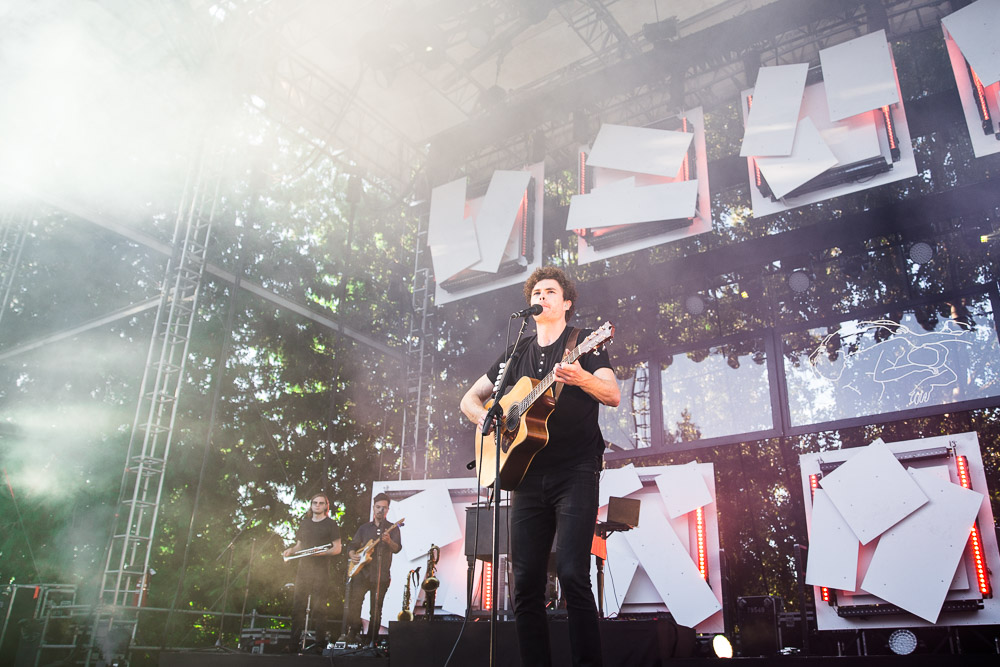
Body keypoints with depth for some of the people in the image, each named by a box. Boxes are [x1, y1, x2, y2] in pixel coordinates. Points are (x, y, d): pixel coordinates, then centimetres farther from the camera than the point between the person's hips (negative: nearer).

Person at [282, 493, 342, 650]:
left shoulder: (330, 524, 2)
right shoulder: (304, 523, 17)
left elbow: (337, 548, -2)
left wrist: (320, 552, -17)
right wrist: (291, 550, 3)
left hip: (321, 572, -4)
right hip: (303, 569, 5)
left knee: (318, 608, -6)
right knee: (297, 606, 2)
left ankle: (319, 643, 1)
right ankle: (294, 642, 9)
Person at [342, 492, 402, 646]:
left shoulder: (393, 528, 3)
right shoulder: (365, 528, 14)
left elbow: (397, 548, -11)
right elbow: (352, 546, 18)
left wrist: (389, 541, -33)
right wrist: (352, 555, -4)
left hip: (380, 576, -2)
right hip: (361, 572, 3)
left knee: (376, 610, 1)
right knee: (354, 603, -5)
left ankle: (371, 641, 11)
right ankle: (353, 633, 13)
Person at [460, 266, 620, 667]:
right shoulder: (518, 354, 19)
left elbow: (613, 396, -11)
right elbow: (470, 398, 22)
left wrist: (581, 378, -31)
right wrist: (484, 417, -1)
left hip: (575, 471, -4)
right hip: (528, 475, 5)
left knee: (572, 572, -16)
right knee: (525, 581, 1)